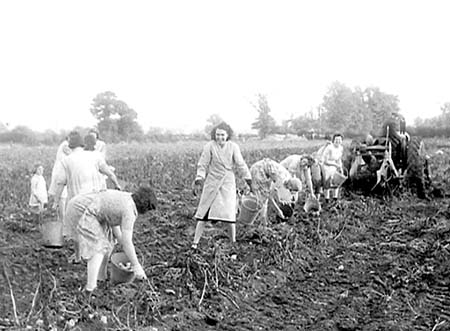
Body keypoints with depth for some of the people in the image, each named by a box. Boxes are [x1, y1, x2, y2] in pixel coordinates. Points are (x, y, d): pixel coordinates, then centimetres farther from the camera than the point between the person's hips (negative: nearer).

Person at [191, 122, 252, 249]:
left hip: (228, 184, 1)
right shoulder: (209, 146, -8)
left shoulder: (233, 147, -4)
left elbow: (241, 165, -1)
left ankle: (233, 242, 14)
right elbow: (202, 165, -4)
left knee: (229, 213, -2)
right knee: (204, 213, 2)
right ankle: (195, 242, 9)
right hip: (212, 183, 0)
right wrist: (198, 181, -12)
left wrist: (250, 181, -3)